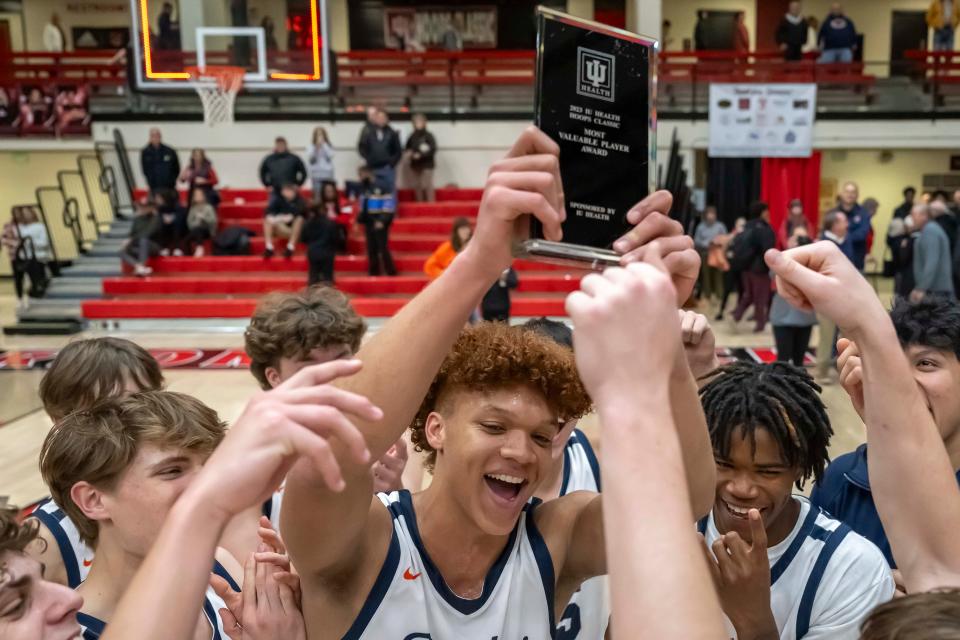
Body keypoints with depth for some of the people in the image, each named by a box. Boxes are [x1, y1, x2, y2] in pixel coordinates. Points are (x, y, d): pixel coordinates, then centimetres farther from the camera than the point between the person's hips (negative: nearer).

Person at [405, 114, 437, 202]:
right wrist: (409, 152, -2)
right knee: (417, 186, 7)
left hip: (427, 165, -5)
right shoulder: (412, 137, 5)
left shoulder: (428, 136, -8)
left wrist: (420, 155, -20)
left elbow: (433, 150, -13)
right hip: (415, 165, 5)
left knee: (427, 185, -7)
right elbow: (408, 147, 20)